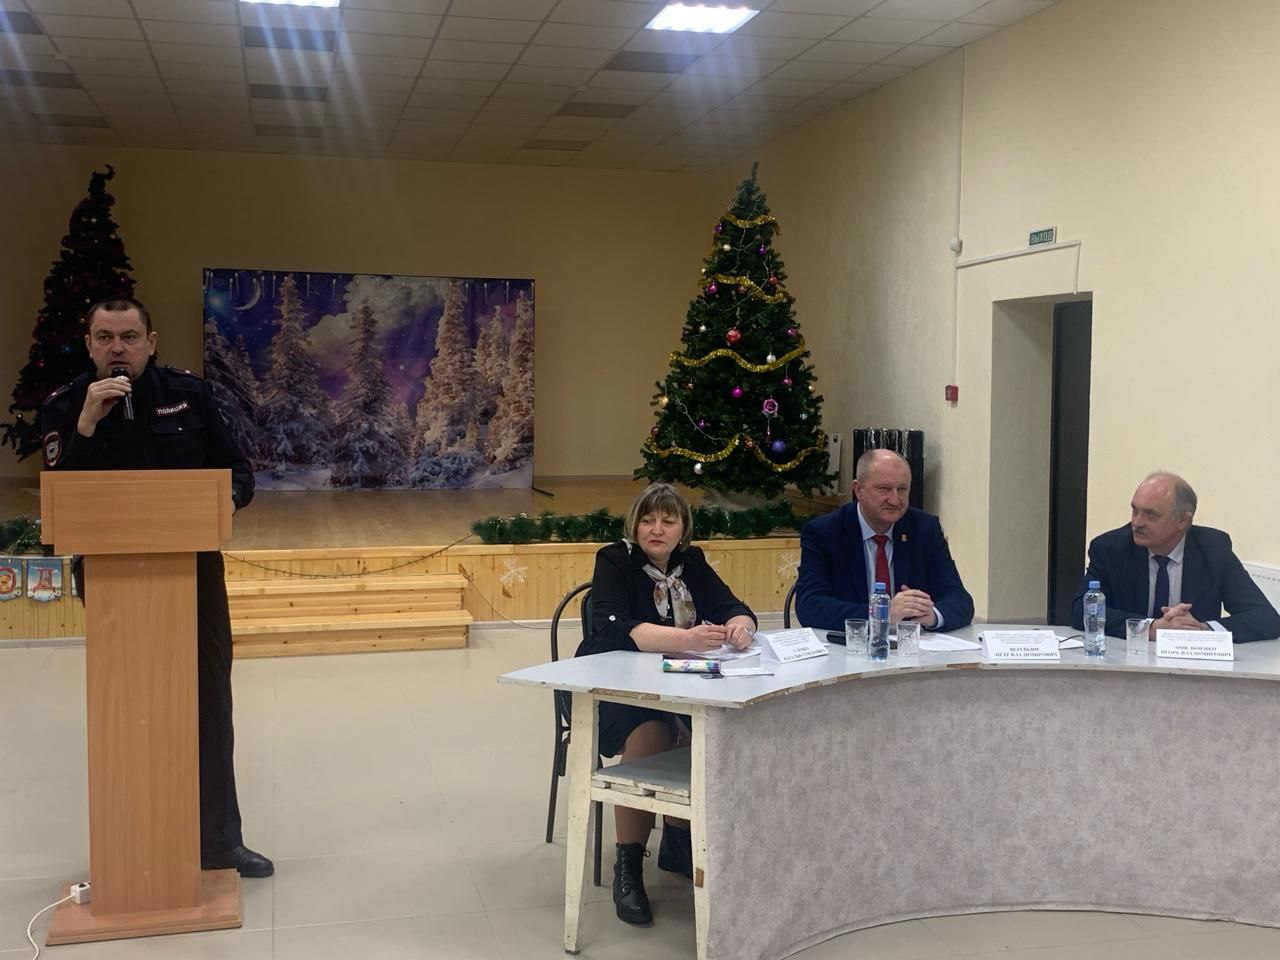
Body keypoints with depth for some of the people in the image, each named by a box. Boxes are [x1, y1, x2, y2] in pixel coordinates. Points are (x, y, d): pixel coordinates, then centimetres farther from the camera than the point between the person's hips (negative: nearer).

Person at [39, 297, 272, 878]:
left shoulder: (188, 393, 0)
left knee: (209, 705, 7)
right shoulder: (65, 406, -3)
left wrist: (227, 496, -16)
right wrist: (87, 424, -25)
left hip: (194, 572, 1)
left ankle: (218, 841, 19)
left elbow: (238, 473, 5)